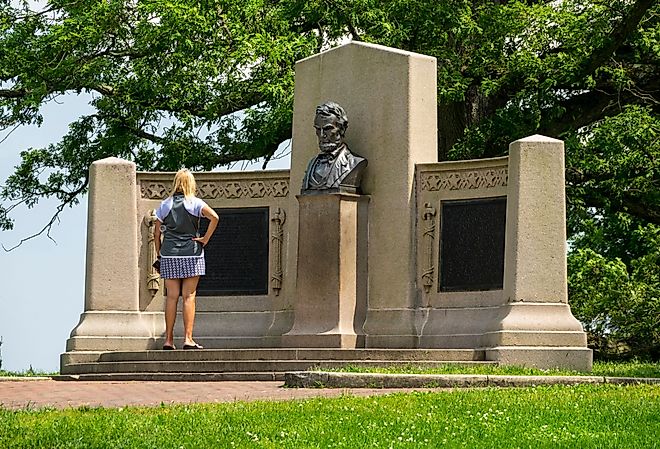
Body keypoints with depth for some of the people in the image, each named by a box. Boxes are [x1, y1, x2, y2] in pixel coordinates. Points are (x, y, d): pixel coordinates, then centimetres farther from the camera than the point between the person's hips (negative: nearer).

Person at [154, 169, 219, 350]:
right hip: (191, 255, -2)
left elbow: (157, 232, 7)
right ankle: (188, 339, -4)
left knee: (172, 297, 4)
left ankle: (169, 340, 4)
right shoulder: (195, 203, -1)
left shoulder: (165, 204, 7)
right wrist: (205, 239, -8)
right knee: (189, 297, -1)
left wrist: (159, 253, 14)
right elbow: (214, 217, -17)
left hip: (169, 255, 2)